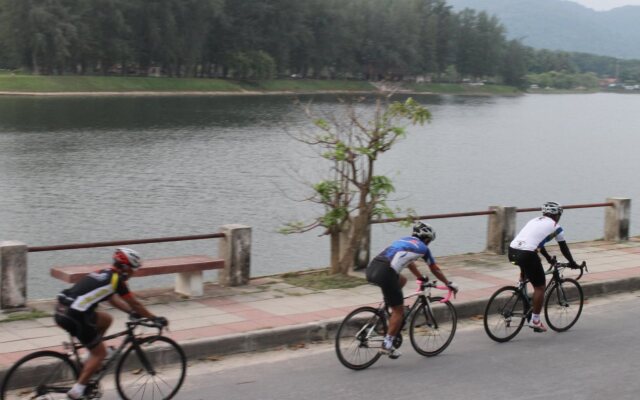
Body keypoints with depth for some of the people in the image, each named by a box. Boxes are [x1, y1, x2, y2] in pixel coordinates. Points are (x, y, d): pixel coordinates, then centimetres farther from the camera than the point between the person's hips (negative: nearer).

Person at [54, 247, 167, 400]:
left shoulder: (103, 274, 22)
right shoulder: (117, 280, -2)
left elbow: (113, 299, 35)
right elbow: (135, 304, 6)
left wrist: (132, 312, 37)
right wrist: (154, 318, 17)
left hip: (62, 311, 8)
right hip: (75, 317, -8)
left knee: (106, 319, 25)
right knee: (100, 353, 7)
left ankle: (92, 356, 25)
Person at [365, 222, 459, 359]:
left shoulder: (404, 240, 32)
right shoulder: (422, 248, 15)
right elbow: (435, 270, 27)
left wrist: (421, 278, 62)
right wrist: (449, 284, 42)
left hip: (371, 268, 7)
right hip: (385, 273, -7)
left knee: (402, 280, 33)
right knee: (399, 311, 7)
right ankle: (387, 345, 4)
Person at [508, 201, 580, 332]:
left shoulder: (535, 221, 28)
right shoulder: (555, 227, 10)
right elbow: (564, 248, 19)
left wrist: (549, 258, 49)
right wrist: (572, 263, 34)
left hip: (512, 251, 6)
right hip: (527, 254, -6)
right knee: (540, 287, 9)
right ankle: (535, 320, 11)